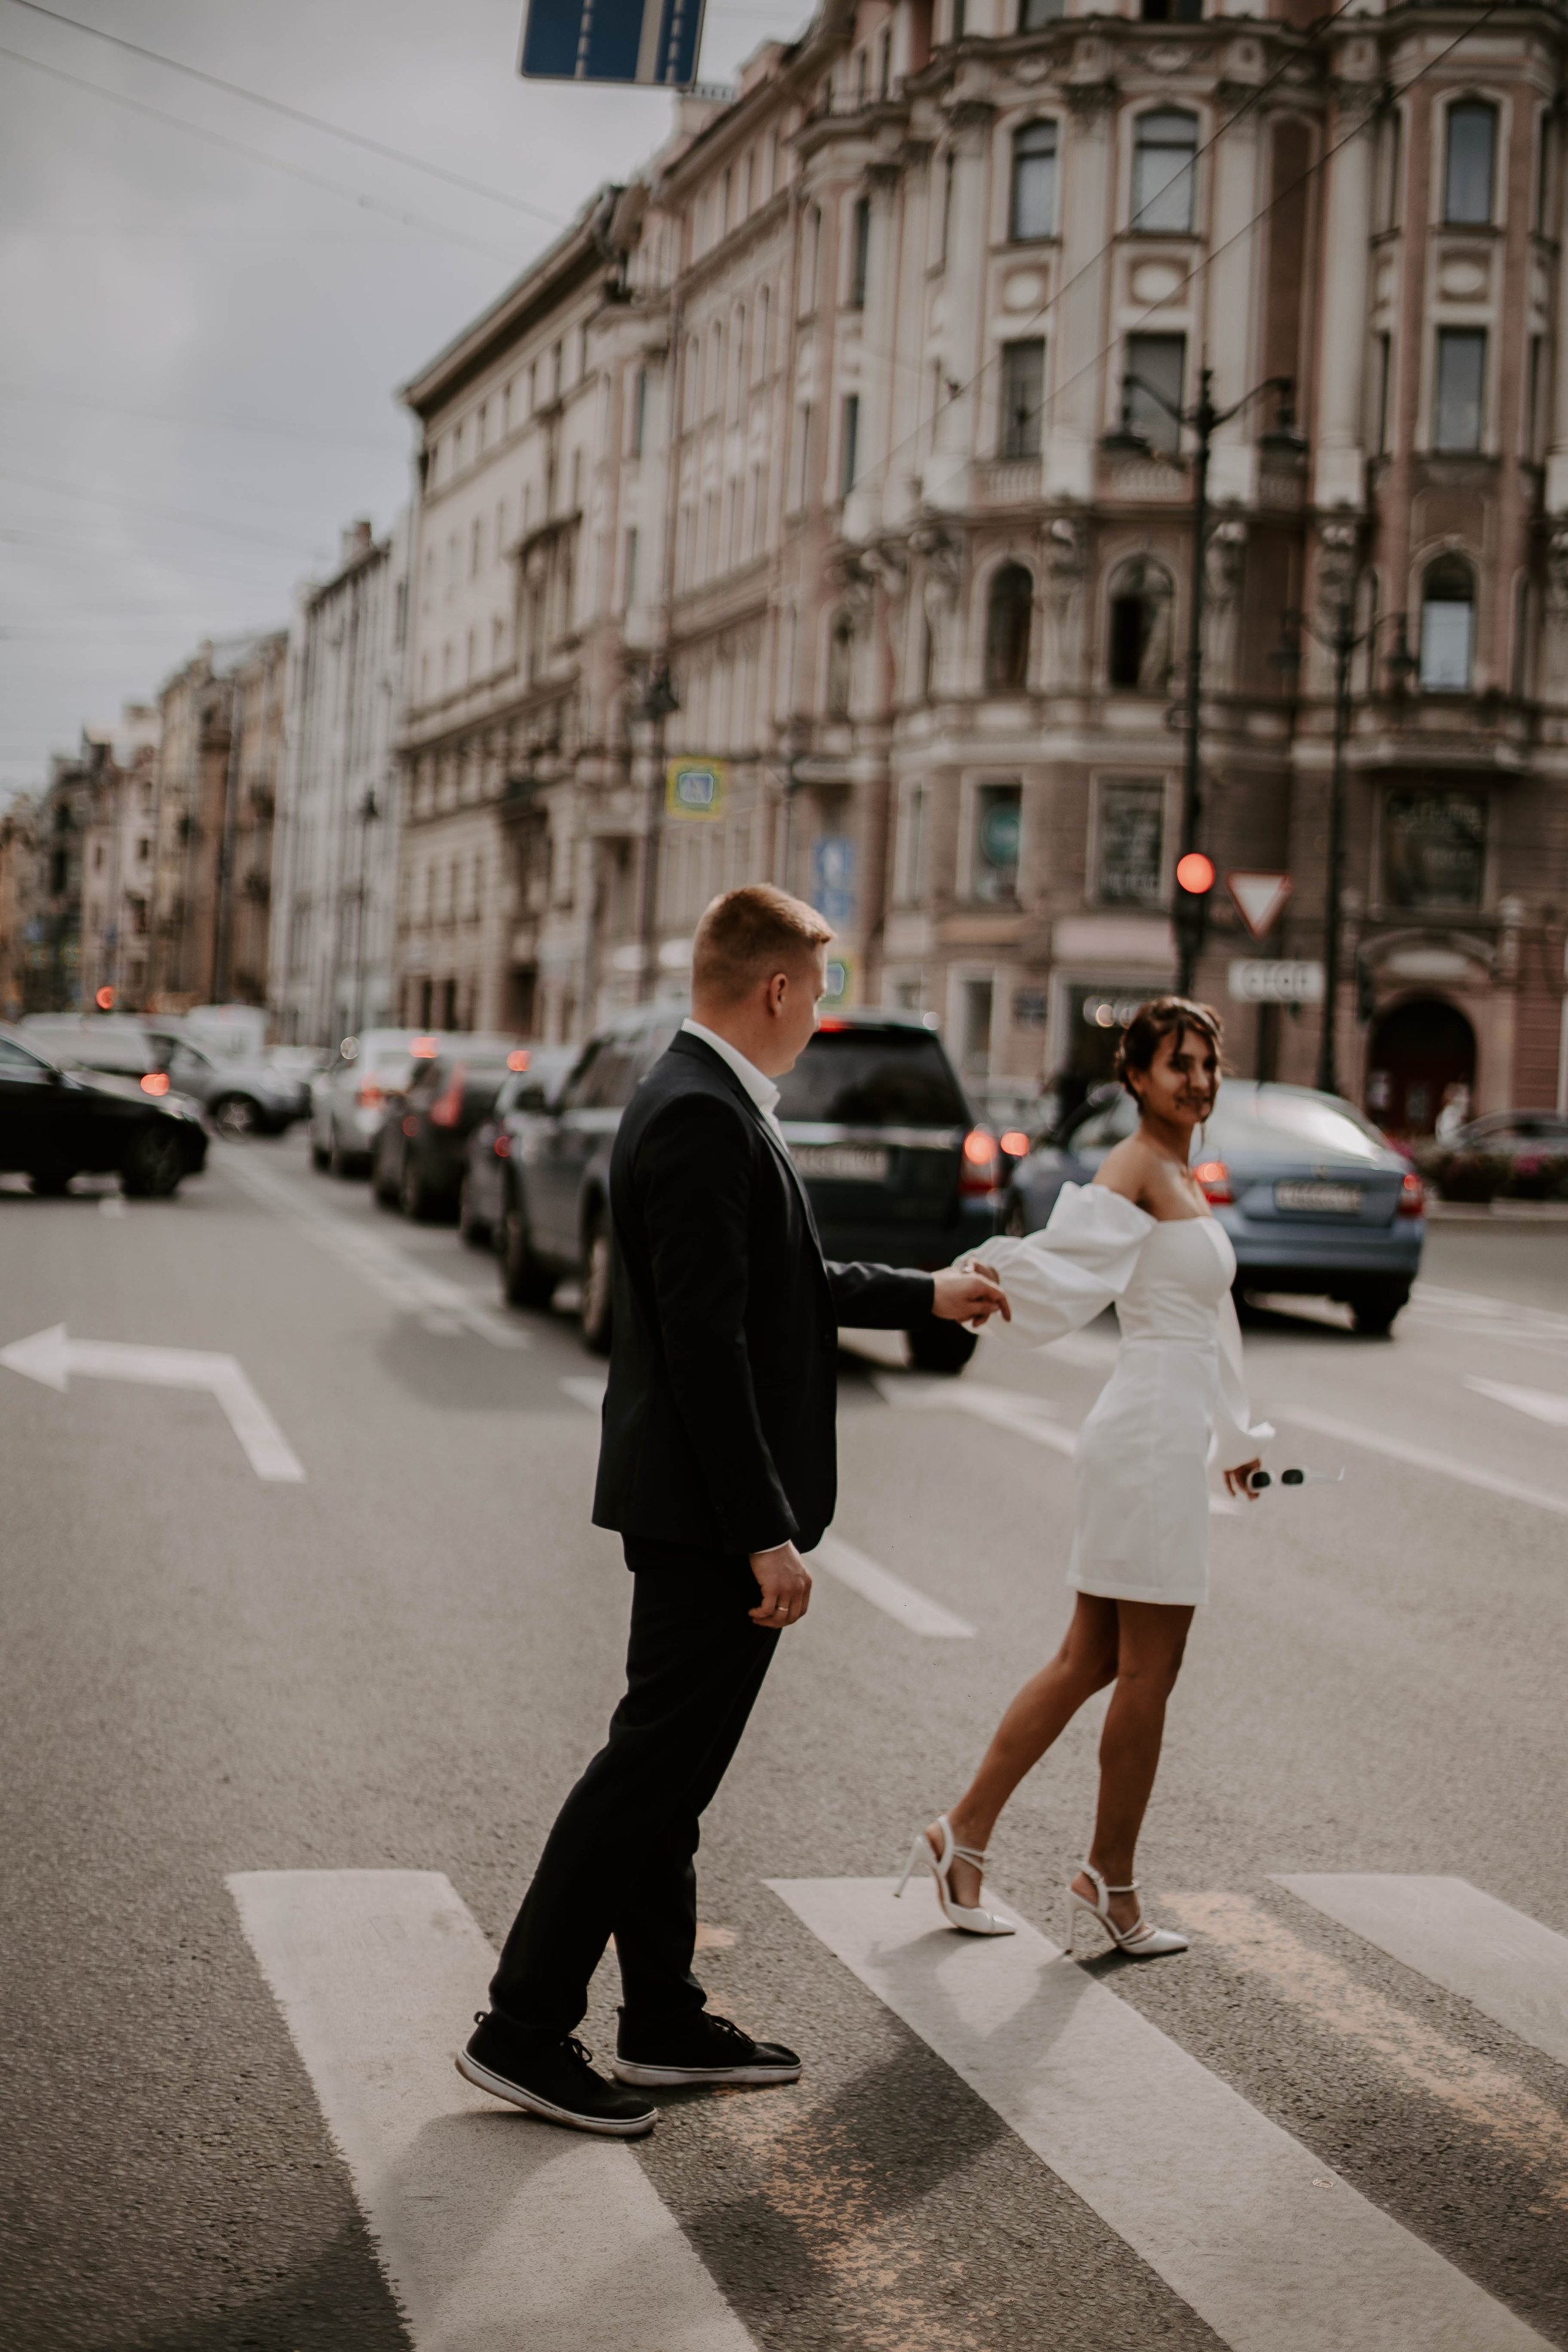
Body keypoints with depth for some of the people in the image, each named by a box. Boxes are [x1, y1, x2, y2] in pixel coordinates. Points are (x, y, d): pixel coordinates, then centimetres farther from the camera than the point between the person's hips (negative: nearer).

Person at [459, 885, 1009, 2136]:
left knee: (672, 1767, 15)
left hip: (700, 1511, 11)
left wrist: (925, 1295, 35)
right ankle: (525, 2026, 3)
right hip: (710, 1513, -11)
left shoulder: (705, 1102, 13)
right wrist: (767, 1534, -23)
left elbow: (783, 1284, 25)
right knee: (653, 1763, -4)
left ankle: (666, 2021, 25)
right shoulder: (703, 1119, -19)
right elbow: (705, 1341, -24)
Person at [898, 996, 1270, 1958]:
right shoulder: (1133, 1168, -11)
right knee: (1149, 1671, -1)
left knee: (1090, 1662, 12)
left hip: (1173, 1434, 9)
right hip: (1152, 1435, -9)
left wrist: (1238, 1434, 36)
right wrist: (996, 1269, -46)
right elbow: (1067, 1270, -26)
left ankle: (964, 1836, 17)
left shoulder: (1185, 1176, 18)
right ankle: (1110, 1885, 10)